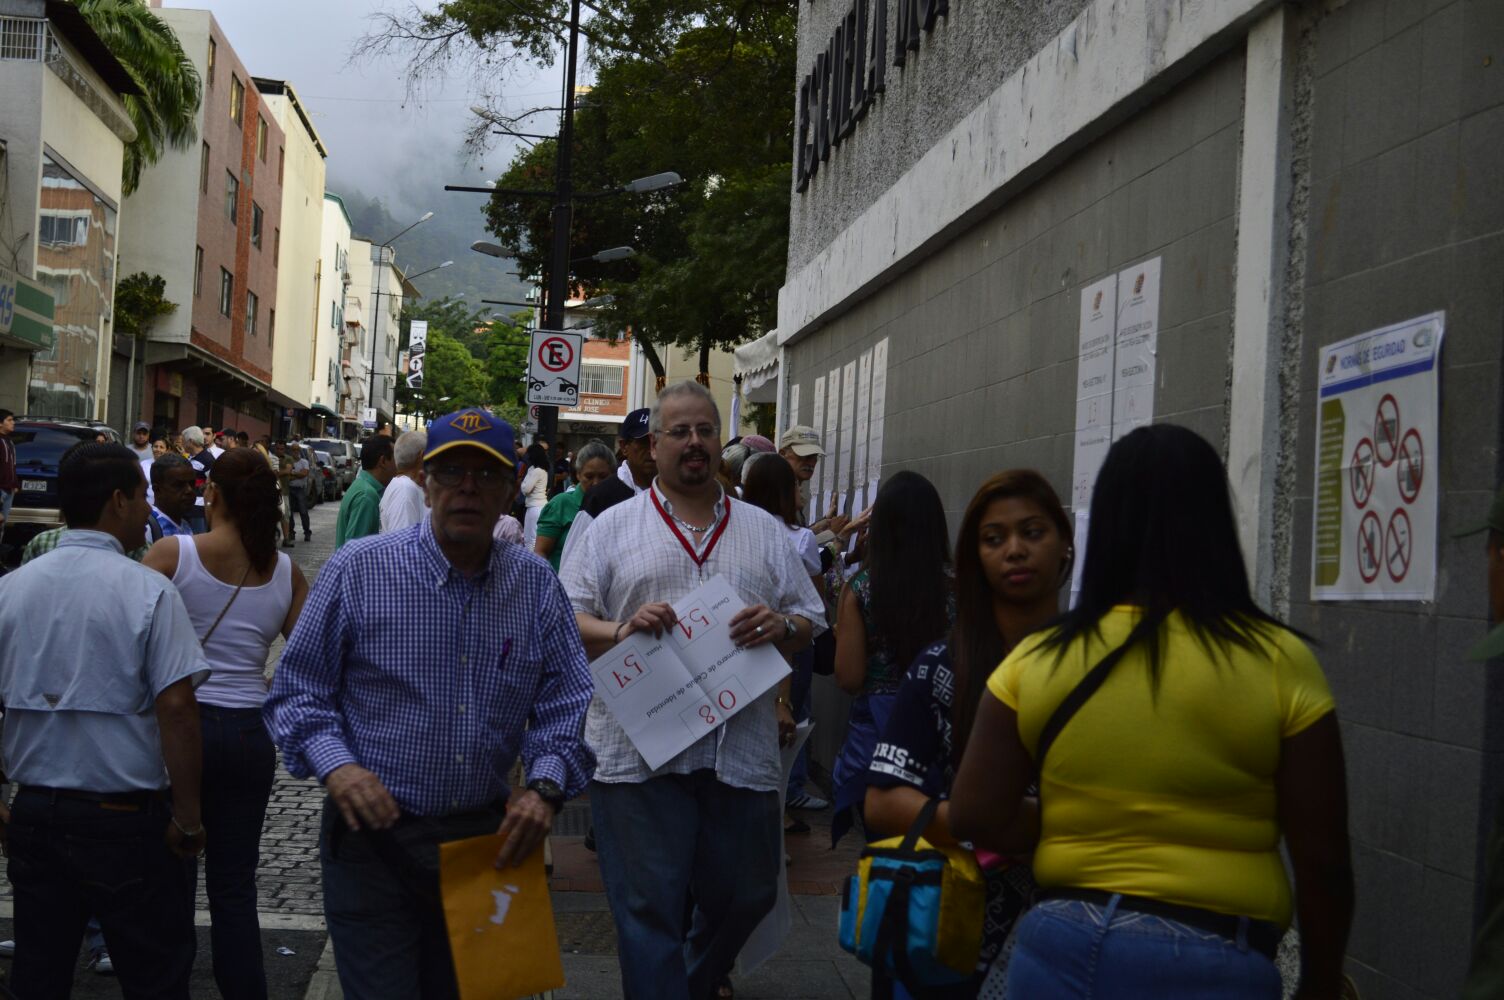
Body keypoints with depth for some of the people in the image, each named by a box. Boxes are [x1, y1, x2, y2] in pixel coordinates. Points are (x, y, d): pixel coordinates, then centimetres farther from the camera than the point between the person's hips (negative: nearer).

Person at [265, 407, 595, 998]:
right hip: (374, 834, -3)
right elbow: (297, 691, -2)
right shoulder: (357, 570, -7)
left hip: (487, 837, 3)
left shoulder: (537, 585, 2)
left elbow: (567, 705, 4)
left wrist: (545, 787, -13)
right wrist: (336, 765, -19)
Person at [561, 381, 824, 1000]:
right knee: (649, 912, 1)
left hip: (743, 754, 3)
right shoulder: (613, 527, 6)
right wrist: (621, 631, -18)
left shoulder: (764, 531, 13)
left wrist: (782, 627, -9)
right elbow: (567, 622, 2)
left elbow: (809, 624, 13)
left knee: (745, 896, 15)